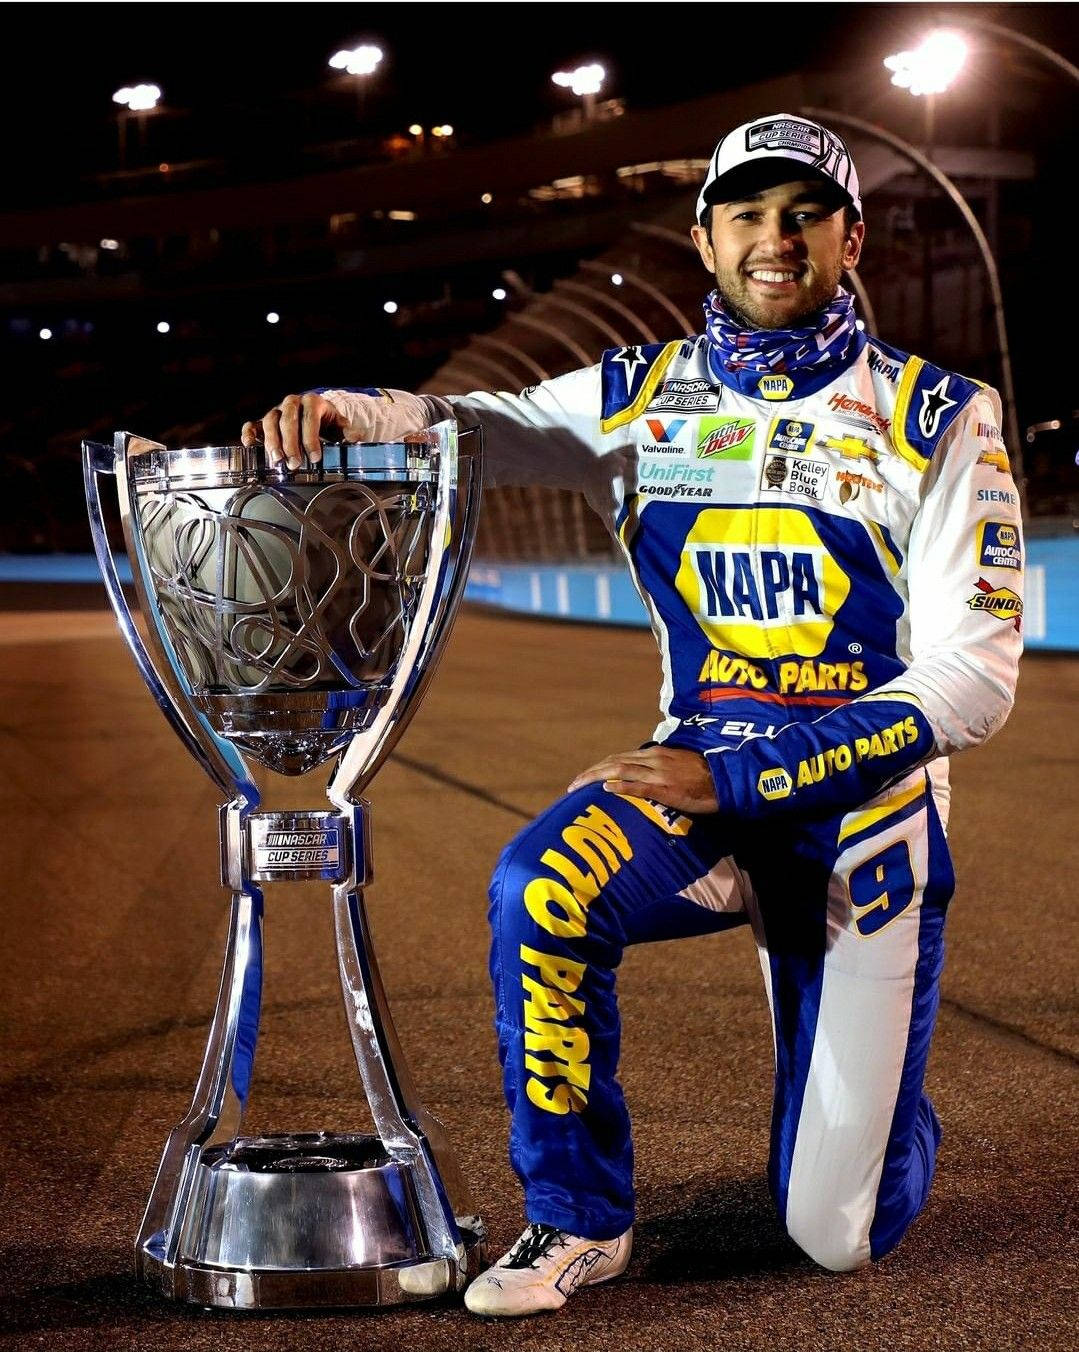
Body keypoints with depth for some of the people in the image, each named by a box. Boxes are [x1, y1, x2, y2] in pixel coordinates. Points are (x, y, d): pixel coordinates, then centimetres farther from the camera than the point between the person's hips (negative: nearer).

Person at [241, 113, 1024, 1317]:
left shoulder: (935, 420, -6)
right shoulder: (642, 396, 4)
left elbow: (972, 680, -12)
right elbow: (480, 426, -5)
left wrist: (734, 776, -20)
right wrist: (344, 409, -30)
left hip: (864, 803, -2)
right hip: (696, 779, 2)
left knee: (838, 1234, -1)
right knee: (542, 889, -33)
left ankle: (870, 1109, 38)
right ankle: (577, 1224, -11)